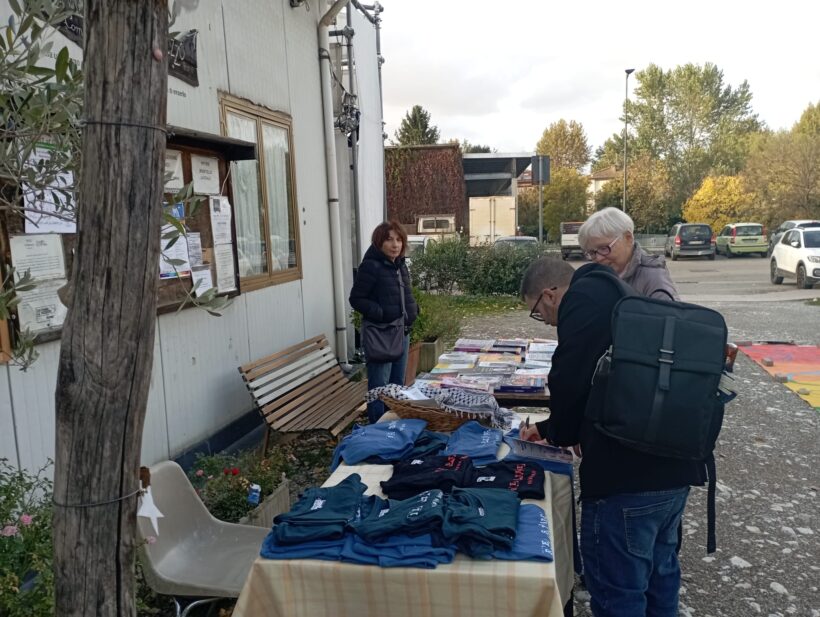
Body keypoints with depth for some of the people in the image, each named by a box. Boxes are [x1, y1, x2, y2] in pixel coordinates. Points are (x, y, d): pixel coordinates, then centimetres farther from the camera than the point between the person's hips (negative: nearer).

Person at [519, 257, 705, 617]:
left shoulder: (583, 300, -10)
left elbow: (570, 383, -16)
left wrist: (559, 434, 5)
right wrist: (549, 429, 23)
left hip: (629, 474, -10)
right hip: (674, 466, 10)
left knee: (617, 588, 5)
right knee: (659, 571, 24)